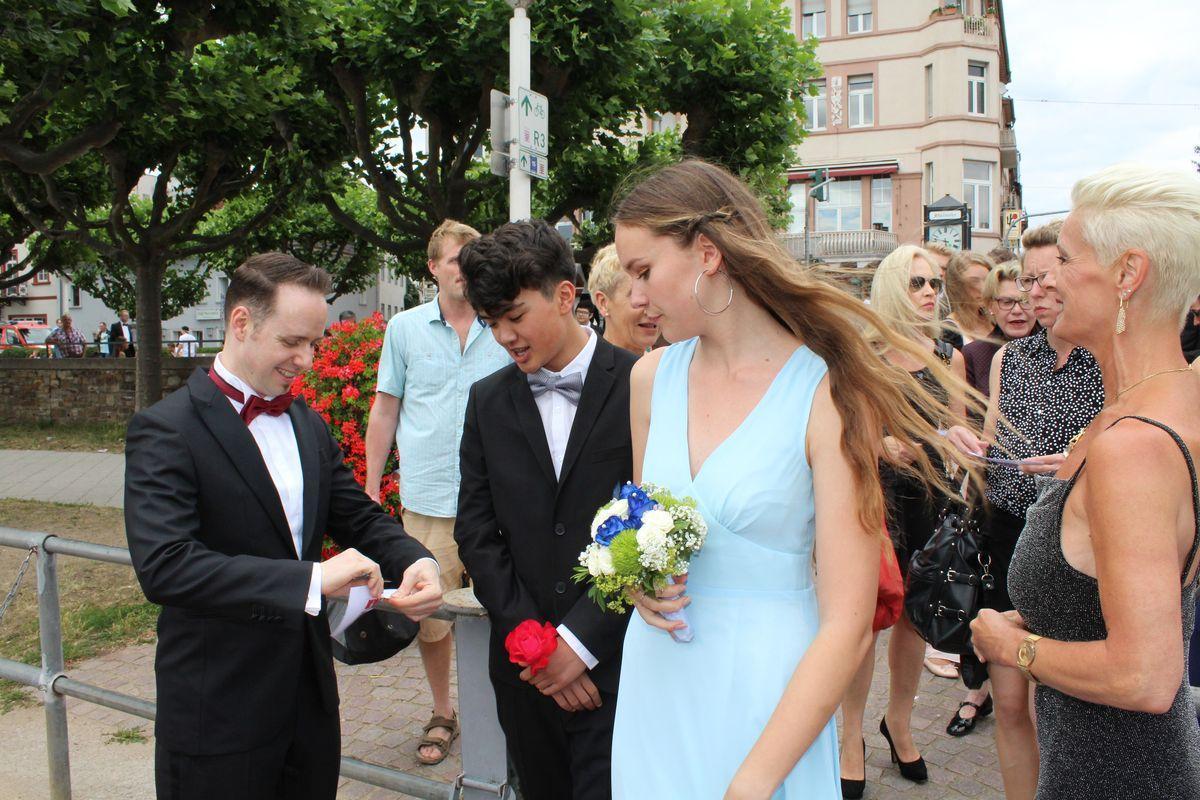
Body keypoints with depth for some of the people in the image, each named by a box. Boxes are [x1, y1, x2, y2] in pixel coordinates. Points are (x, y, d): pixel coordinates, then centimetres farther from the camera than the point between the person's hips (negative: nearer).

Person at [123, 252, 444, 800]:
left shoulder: (308, 425, 7)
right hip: (218, 709, -6)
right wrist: (311, 579, -33)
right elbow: (162, 567, -27)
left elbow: (358, 517, 10)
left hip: (310, 699, 6)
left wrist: (416, 562, -11)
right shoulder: (165, 430, -15)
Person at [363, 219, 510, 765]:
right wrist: (371, 489, 8)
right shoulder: (405, 328, 6)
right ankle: (442, 713, 29)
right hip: (427, 499, 1)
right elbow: (385, 411, 11)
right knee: (428, 615, 7)